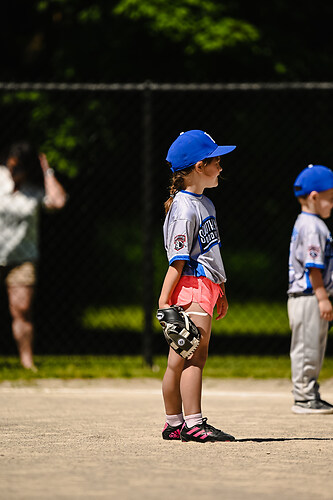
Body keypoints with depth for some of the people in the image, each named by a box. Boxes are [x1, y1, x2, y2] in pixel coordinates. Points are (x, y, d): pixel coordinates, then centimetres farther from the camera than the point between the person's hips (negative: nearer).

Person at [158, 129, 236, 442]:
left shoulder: (205, 203, 17)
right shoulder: (184, 209, -13)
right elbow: (177, 260, -18)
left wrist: (220, 292, 26)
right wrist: (164, 300, -20)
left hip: (206, 286, 10)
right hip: (191, 287, -10)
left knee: (178, 360, 11)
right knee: (196, 354, -14)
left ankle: (174, 424, 14)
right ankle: (193, 424, -18)